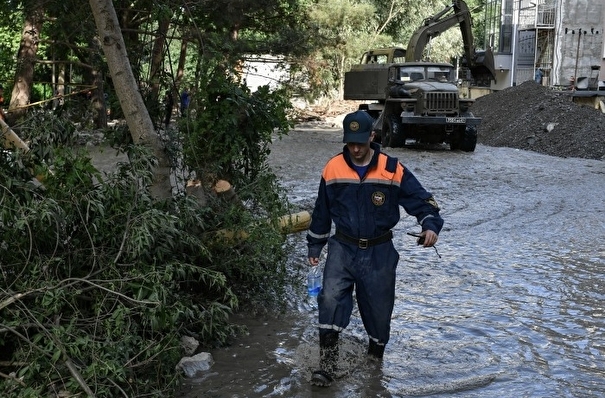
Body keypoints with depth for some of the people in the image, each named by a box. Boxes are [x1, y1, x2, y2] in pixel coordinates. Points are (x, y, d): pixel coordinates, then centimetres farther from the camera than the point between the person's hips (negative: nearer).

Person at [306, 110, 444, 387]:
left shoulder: (392, 169, -9)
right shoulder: (333, 168, -3)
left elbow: (421, 199, -5)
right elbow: (321, 211, 9)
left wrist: (430, 225, -25)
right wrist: (314, 247, 14)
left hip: (379, 252, 0)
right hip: (342, 248, 0)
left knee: (379, 306, 10)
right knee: (330, 297, -19)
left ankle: (376, 352, 39)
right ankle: (327, 366, -13)